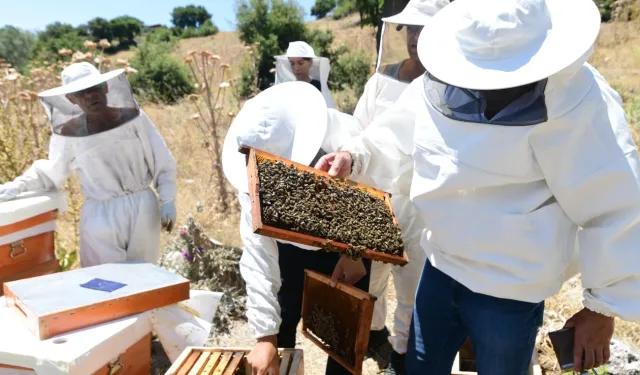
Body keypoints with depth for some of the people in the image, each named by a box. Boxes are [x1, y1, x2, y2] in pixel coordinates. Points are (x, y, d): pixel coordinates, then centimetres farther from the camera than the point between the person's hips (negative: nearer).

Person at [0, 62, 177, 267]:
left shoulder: (133, 117, -7)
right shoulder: (69, 134, -6)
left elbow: (162, 161, -2)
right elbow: (50, 172, 10)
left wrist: (167, 200, -6)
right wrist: (18, 186, -4)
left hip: (143, 208, 1)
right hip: (101, 217, 0)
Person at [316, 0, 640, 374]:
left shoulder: (577, 102, -22)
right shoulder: (440, 85, -7)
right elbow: (393, 136, 8)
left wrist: (605, 308, -7)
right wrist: (354, 157, -12)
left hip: (509, 291, -4)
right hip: (441, 267, 5)